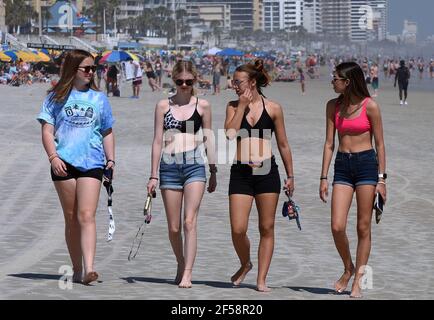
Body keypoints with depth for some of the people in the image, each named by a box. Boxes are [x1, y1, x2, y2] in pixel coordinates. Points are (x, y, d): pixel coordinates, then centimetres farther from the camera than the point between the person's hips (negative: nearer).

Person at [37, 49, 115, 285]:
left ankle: (89, 269, -23)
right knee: (71, 219, 5)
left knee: (86, 216, -13)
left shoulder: (99, 99, 14)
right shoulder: (57, 97, 7)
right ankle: (76, 270, 13)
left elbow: (107, 133, 20)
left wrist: (111, 159, 9)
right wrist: (53, 157, -11)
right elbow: (47, 130, 3)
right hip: (64, 163, 0)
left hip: (92, 163, 0)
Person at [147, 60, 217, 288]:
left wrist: (213, 171, 11)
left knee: (190, 221, -13)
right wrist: (153, 175, 5)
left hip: (194, 165, -1)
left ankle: (187, 274, -15)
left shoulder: (202, 105, 7)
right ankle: (181, 265, 28)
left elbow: (208, 139, 12)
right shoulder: (163, 106, 7)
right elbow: (158, 141, 7)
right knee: (173, 227, 6)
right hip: (169, 167, 1)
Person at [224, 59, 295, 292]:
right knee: (238, 230, -6)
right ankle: (245, 264, 23)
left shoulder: (273, 108, 4)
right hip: (240, 173, 1)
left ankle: (261, 279, 11)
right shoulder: (233, 107, 6)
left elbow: (283, 144, 10)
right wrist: (242, 105, -9)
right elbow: (230, 134, -11)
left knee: (267, 229, 3)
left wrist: (290, 175, 11)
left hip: (267, 172, 0)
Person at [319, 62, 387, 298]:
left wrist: (381, 178, -4)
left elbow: (380, 144, -1)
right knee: (337, 227, -6)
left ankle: (357, 281, 9)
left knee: (363, 228, 1)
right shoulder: (333, 106, 8)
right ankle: (348, 269, 18)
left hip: (366, 165, -4)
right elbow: (329, 143, 10)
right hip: (342, 166, 4)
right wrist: (324, 177, 6)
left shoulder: (369, 106, -5)